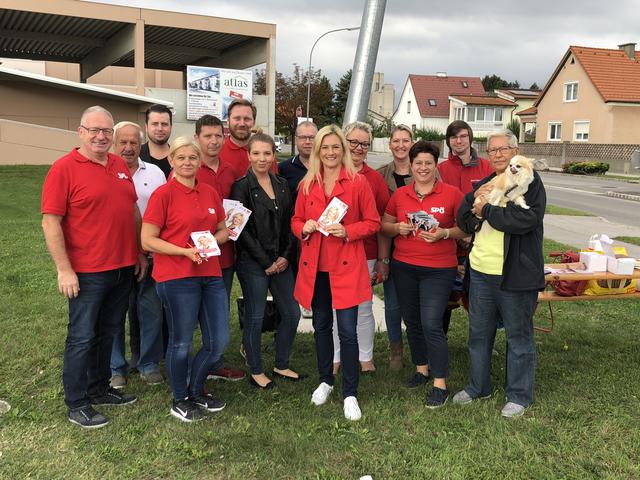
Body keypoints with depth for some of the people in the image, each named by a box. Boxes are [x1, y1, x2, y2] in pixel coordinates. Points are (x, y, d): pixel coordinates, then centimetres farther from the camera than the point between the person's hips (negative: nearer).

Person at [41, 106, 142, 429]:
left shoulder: (120, 165, 9)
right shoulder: (64, 168, -10)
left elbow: (133, 211, 17)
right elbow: (50, 222, -13)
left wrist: (140, 253, 15)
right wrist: (64, 270, -17)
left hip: (123, 269, 6)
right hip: (87, 272, -6)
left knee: (108, 334, 17)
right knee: (82, 337, 4)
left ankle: (100, 389, 33)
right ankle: (77, 404, 17)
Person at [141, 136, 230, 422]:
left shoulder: (210, 193, 9)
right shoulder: (163, 194, -7)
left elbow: (223, 230, 19)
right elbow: (147, 241, -10)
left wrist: (212, 240, -4)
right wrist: (186, 251, -18)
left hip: (211, 275, 6)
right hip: (176, 278, -6)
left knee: (219, 341, 9)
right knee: (181, 342, 6)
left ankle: (196, 391, 32)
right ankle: (180, 401, 28)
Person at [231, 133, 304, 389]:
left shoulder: (282, 184, 9)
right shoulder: (242, 186, -8)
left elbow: (288, 224, 11)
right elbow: (242, 229, -11)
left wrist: (285, 256, -1)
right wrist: (266, 262, -11)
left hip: (280, 261, 6)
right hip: (252, 263, -6)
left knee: (292, 314, 10)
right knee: (255, 318, 3)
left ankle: (281, 366, 28)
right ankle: (256, 372, 20)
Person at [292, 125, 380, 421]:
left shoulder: (357, 183, -3)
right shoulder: (307, 184, 8)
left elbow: (373, 222, 0)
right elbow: (296, 220, 15)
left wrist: (347, 232, -16)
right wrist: (304, 228, -8)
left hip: (346, 267, -4)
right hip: (314, 267, 4)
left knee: (347, 331, -5)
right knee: (321, 326, 15)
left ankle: (350, 394, 9)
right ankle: (325, 381, 34)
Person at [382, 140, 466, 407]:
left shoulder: (452, 194, -4)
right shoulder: (399, 194, 5)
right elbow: (384, 225, 13)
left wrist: (444, 233, -17)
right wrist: (398, 228, -9)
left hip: (439, 269, -4)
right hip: (403, 267, 4)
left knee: (431, 325, -10)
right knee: (412, 322, 14)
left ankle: (440, 385, 3)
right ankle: (421, 368, 34)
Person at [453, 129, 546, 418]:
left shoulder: (530, 181, -7)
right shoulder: (483, 184, 14)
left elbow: (526, 219, -22)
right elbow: (463, 220, 9)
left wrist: (486, 210, -15)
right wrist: (475, 201, -11)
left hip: (515, 274, -6)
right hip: (480, 271, 7)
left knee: (519, 336, 8)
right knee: (478, 333, 17)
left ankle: (519, 396, 22)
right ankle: (478, 386, 33)